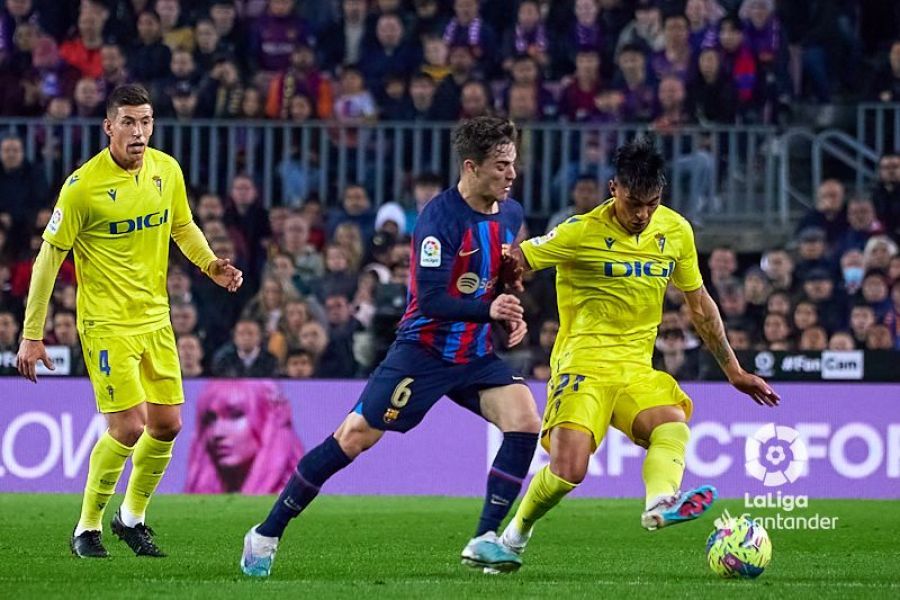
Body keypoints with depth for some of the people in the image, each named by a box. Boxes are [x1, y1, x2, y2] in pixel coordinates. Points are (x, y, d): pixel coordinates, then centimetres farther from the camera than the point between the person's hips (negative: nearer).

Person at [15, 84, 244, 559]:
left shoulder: (167, 171, 1)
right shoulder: (82, 186, -15)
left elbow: (182, 226, 19)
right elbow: (49, 257, -10)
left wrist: (211, 265, -1)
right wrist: (31, 336, -11)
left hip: (155, 319, 6)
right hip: (106, 323, -6)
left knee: (167, 425, 5)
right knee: (128, 428, -13)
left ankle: (132, 516, 28)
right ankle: (87, 528, 6)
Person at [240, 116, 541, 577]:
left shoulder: (510, 214, 3)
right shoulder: (439, 219, -20)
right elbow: (431, 300, -25)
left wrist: (512, 316, 2)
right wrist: (488, 310, -36)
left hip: (475, 355, 6)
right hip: (423, 352, -6)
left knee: (525, 421, -15)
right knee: (354, 436, -6)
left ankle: (485, 540, -7)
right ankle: (266, 535, 5)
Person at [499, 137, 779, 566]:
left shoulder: (676, 231, 7)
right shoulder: (582, 233, -9)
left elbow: (699, 304, 18)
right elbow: (512, 261, -5)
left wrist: (733, 371, 21)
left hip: (637, 370, 5)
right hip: (583, 365, -5)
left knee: (673, 423, -28)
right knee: (568, 471, -22)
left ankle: (660, 504, -54)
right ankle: (514, 536, 4)